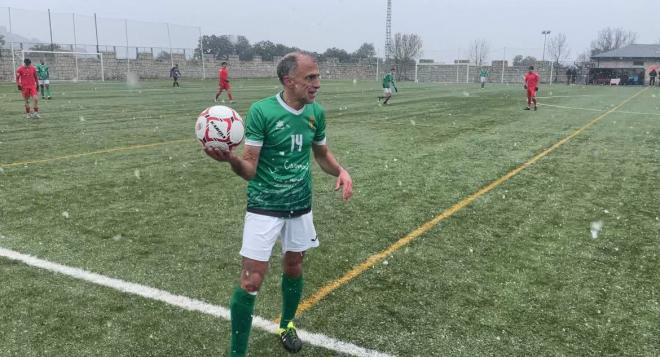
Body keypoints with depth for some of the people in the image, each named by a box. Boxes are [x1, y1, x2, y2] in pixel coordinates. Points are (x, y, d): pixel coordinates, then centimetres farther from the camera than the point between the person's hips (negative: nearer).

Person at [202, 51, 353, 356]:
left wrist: (341, 171, -6)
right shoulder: (261, 111, -17)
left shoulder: (316, 112, -2)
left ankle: (286, 325, 44)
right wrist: (231, 159, -38)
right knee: (251, 280, -6)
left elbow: (322, 153, 14)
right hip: (265, 206, -5)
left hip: (300, 206, 5)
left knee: (293, 267, 18)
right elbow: (249, 169, -16)